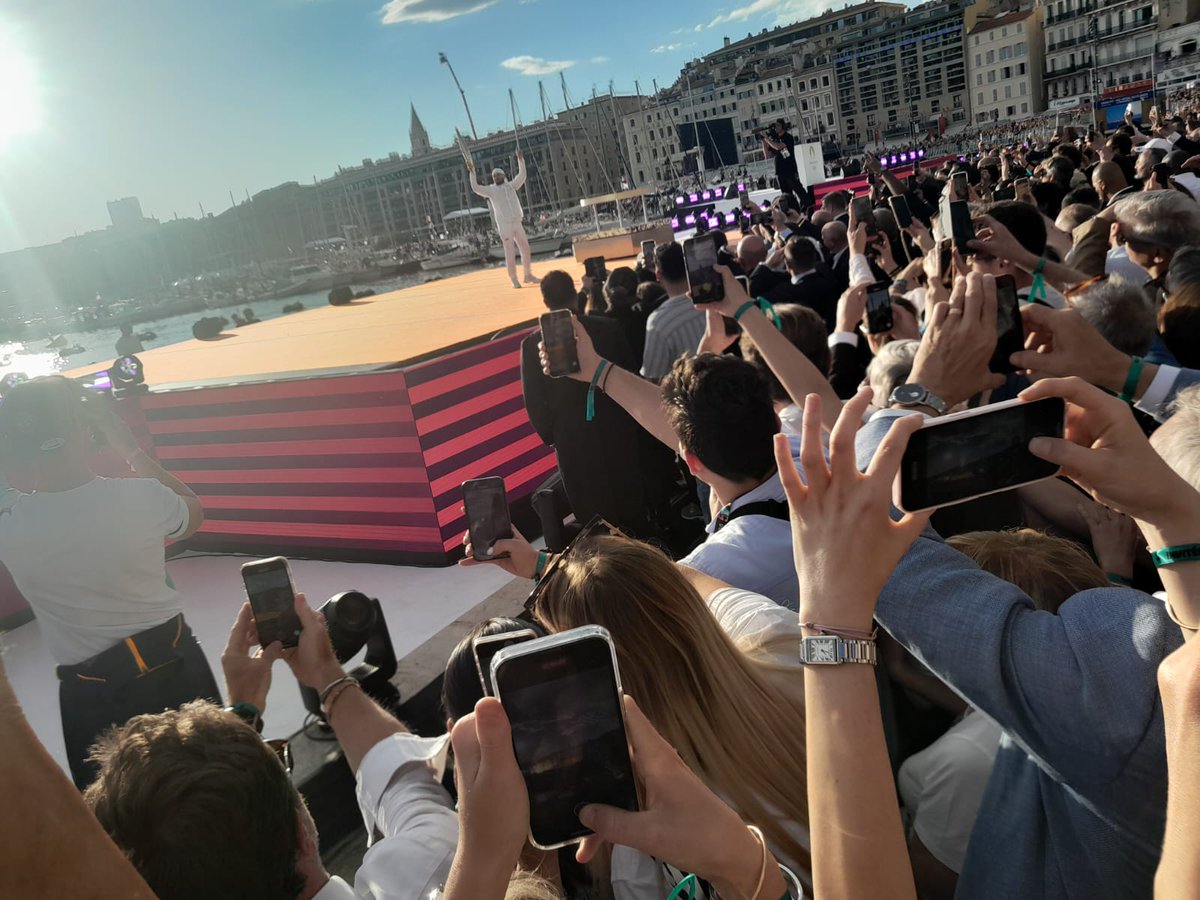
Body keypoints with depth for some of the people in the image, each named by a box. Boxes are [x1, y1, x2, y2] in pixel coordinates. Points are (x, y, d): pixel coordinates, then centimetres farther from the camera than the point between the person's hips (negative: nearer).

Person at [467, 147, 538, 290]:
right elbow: (475, 188, -7)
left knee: (526, 249, 8)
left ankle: (528, 275, 22)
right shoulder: (491, 190, 4)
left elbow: (522, 175, 9)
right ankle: (514, 279, 4)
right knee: (510, 253, -4)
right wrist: (472, 172, -15)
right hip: (504, 226, -4)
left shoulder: (511, 186, 13)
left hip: (518, 223, 4)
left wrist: (520, 159, 1)